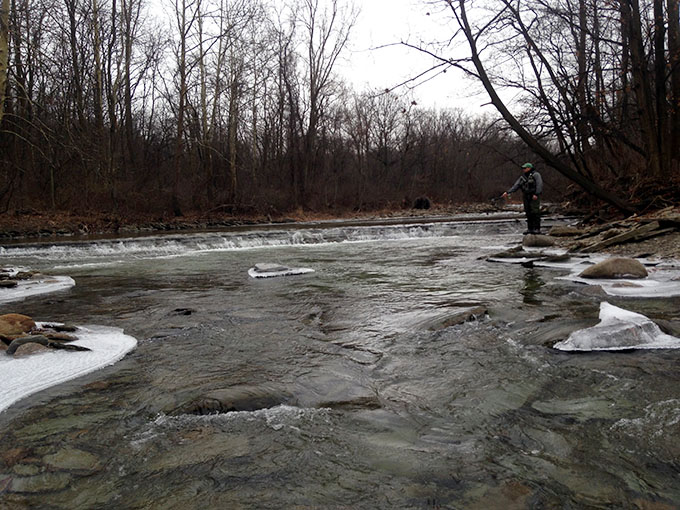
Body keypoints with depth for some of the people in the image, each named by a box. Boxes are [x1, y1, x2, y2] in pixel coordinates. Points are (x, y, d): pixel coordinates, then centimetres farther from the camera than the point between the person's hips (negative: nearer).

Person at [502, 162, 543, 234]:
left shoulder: (536, 175, -6)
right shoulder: (522, 177, 12)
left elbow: (539, 184, -17)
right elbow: (515, 186, 4)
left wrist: (536, 194, -28)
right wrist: (507, 192, -8)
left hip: (534, 197, -6)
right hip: (526, 197, 6)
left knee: (535, 212, -10)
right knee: (528, 213, 5)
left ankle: (537, 229, -8)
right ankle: (530, 229, 10)